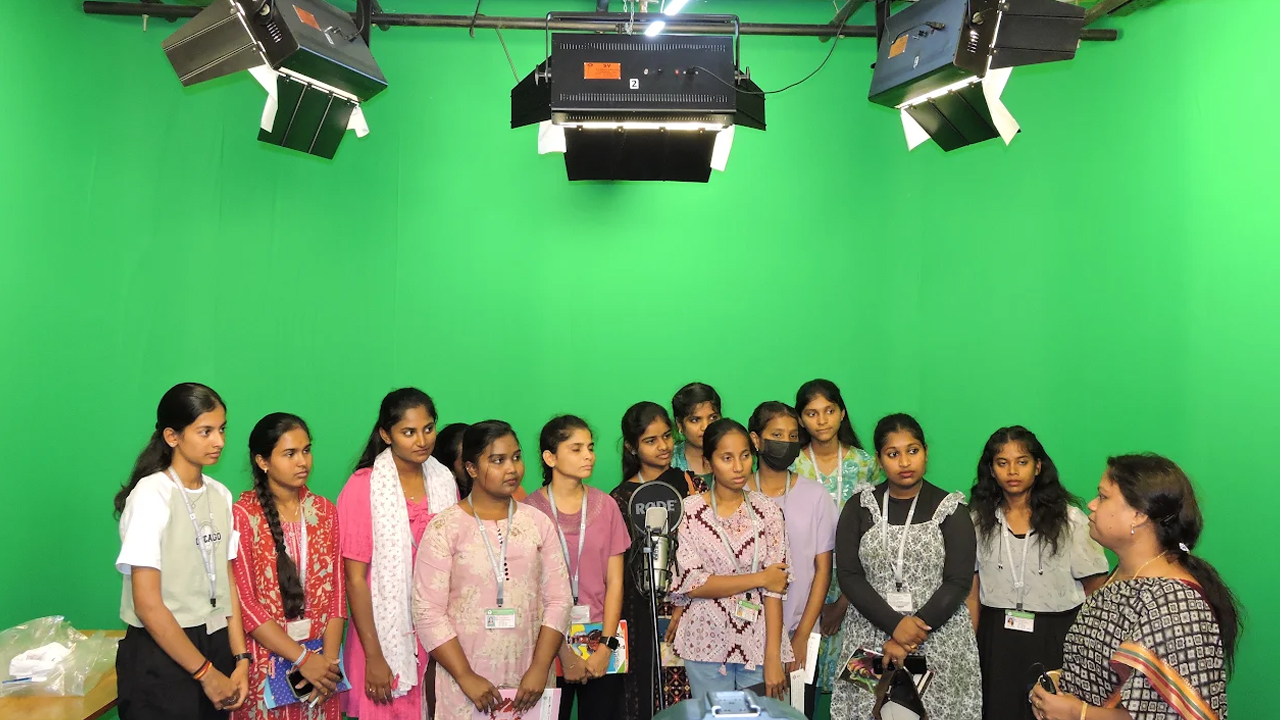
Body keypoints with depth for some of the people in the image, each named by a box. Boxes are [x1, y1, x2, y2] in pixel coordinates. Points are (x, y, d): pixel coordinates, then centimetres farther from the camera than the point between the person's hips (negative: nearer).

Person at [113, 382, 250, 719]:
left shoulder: (220, 495, 3)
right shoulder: (151, 496, -15)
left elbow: (227, 580, 4)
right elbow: (147, 605, -17)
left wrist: (240, 659, -4)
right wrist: (206, 672, -13)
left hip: (216, 646, 6)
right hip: (161, 656, -5)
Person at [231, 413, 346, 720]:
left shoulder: (325, 511, 3)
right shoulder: (243, 515, -10)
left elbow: (336, 590, 1)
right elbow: (244, 602, -13)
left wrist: (329, 659, -9)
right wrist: (303, 658, -16)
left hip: (320, 659, 4)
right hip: (266, 659, -4)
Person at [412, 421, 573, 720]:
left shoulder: (538, 523, 2)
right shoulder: (445, 528, -6)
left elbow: (559, 600, 0)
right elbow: (428, 611, -9)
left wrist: (540, 669, -8)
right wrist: (466, 677, -13)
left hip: (530, 680, 3)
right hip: (466, 684, -2)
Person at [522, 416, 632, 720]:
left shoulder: (605, 506, 0)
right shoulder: (530, 510, -8)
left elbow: (614, 581, 0)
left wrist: (606, 645, -8)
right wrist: (565, 652, -10)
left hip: (601, 640, 2)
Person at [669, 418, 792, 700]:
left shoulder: (767, 512, -1)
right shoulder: (689, 511, -6)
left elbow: (774, 588, -4)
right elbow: (691, 584, -12)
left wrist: (773, 657, -10)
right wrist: (760, 578, -12)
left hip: (759, 645, 1)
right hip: (707, 644, -1)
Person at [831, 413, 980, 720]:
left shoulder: (950, 509, -1)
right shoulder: (860, 508, 2)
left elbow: (958, 582, -7)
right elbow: (848, 575, -4)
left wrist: (910, 639, -14)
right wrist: (895, 625, -16)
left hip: (939, 640, -1)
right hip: (871, 636, 1)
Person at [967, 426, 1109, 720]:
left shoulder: (1069, 518, -6)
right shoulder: (978, 519, 1)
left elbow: (1096, 587, -2)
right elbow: (972, 590, 2)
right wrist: (971, 646, -3)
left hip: (1056, 638, -2)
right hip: (996, 638, 2)